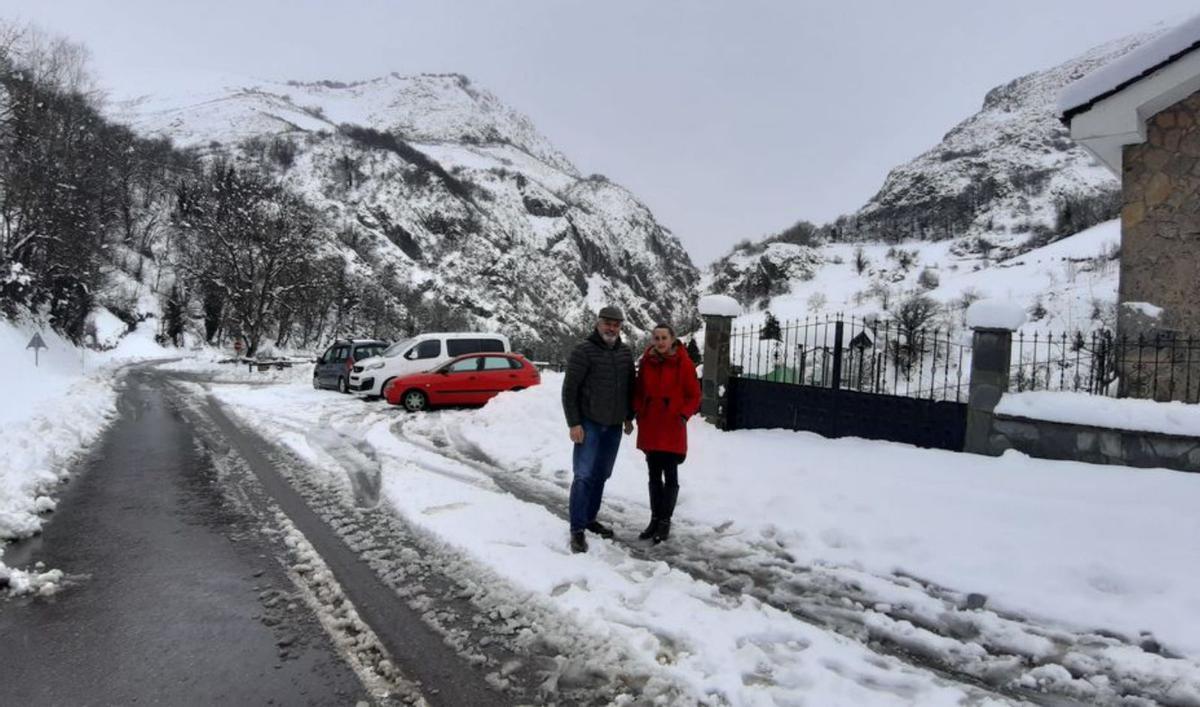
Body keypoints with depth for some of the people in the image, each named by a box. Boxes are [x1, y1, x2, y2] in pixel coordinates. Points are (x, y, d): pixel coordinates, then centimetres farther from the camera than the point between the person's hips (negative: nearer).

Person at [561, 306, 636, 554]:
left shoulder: (626, 352, 6)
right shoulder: (583, 351, -11)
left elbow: (630, 387, 17)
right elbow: (569, 390, -11)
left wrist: (629, 417, 16)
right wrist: (574, 423, -15)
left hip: (614, 426, 6)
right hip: (588, 424, -6)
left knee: (601, 475, 13)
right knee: (584, 476, -9)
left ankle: (590, 518, 27)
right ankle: (577, 530, -5)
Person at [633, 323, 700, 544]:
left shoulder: (684, 363, -8)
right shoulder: (646, 362, 3)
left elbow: (694, 395, -3)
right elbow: (639, 390, 14)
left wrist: (684, 415, -15)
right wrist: (637, 410, -1)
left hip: (672, 428, -4)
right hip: (649, 427, 4)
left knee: (670, 475, 4)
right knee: (654, 475, 13)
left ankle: (665, 521, 16)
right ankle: (655, 519, 24)